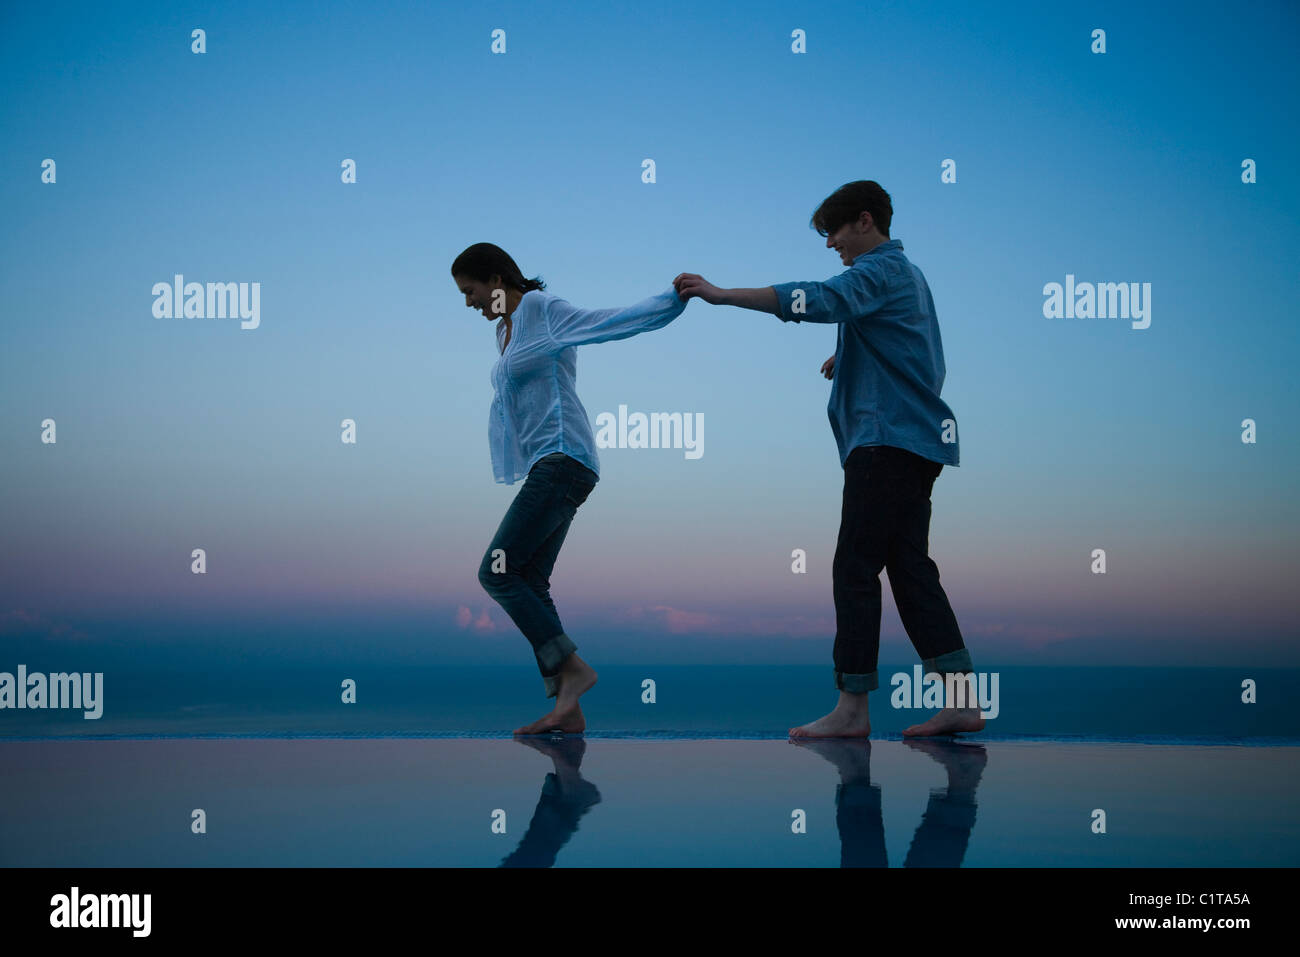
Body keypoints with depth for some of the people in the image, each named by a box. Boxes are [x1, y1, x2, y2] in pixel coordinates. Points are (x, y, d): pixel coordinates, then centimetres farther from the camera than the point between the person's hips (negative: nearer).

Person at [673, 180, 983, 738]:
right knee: (910, 568, 9)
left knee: (855, 569, -8)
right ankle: (961, 700, 7)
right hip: (916, 440, 10)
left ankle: (852, 707, -6)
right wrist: (852, 360, 16)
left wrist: (721, 294, -30)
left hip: (888, 438, -10)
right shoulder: (906, 273, 24)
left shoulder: (879, 271, -9)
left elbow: (820, 299, -27)